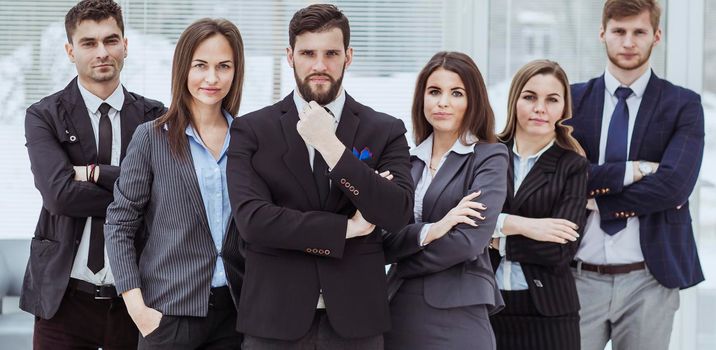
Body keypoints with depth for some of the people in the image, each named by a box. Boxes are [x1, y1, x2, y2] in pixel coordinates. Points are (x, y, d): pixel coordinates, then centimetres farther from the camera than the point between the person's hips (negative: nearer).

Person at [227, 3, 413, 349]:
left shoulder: (385, 131, 4)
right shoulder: (251, 130, 2)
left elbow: (397, 214, -9)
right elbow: (251, 218, -10)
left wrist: (330, 145, -14)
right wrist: (346, 228, -9)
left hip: (355, 318, 1)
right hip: (274, 318, -1)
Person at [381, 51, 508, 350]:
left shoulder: (489, 157, -2)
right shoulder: (409, 159, 10)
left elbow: (470, 241, -14)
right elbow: (384, 241, 1)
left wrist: (399, 267, -4)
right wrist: (428, 231, -17)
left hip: (457, 315, -4)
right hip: (399, 311, 4)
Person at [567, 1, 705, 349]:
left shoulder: (683, 105, 2)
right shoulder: (573, 99, 7)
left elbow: (675, 183, -12)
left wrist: (598, 200, -10)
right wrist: (633, 170, -13)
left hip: (648, 280, -1)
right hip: (581, 278, 1)